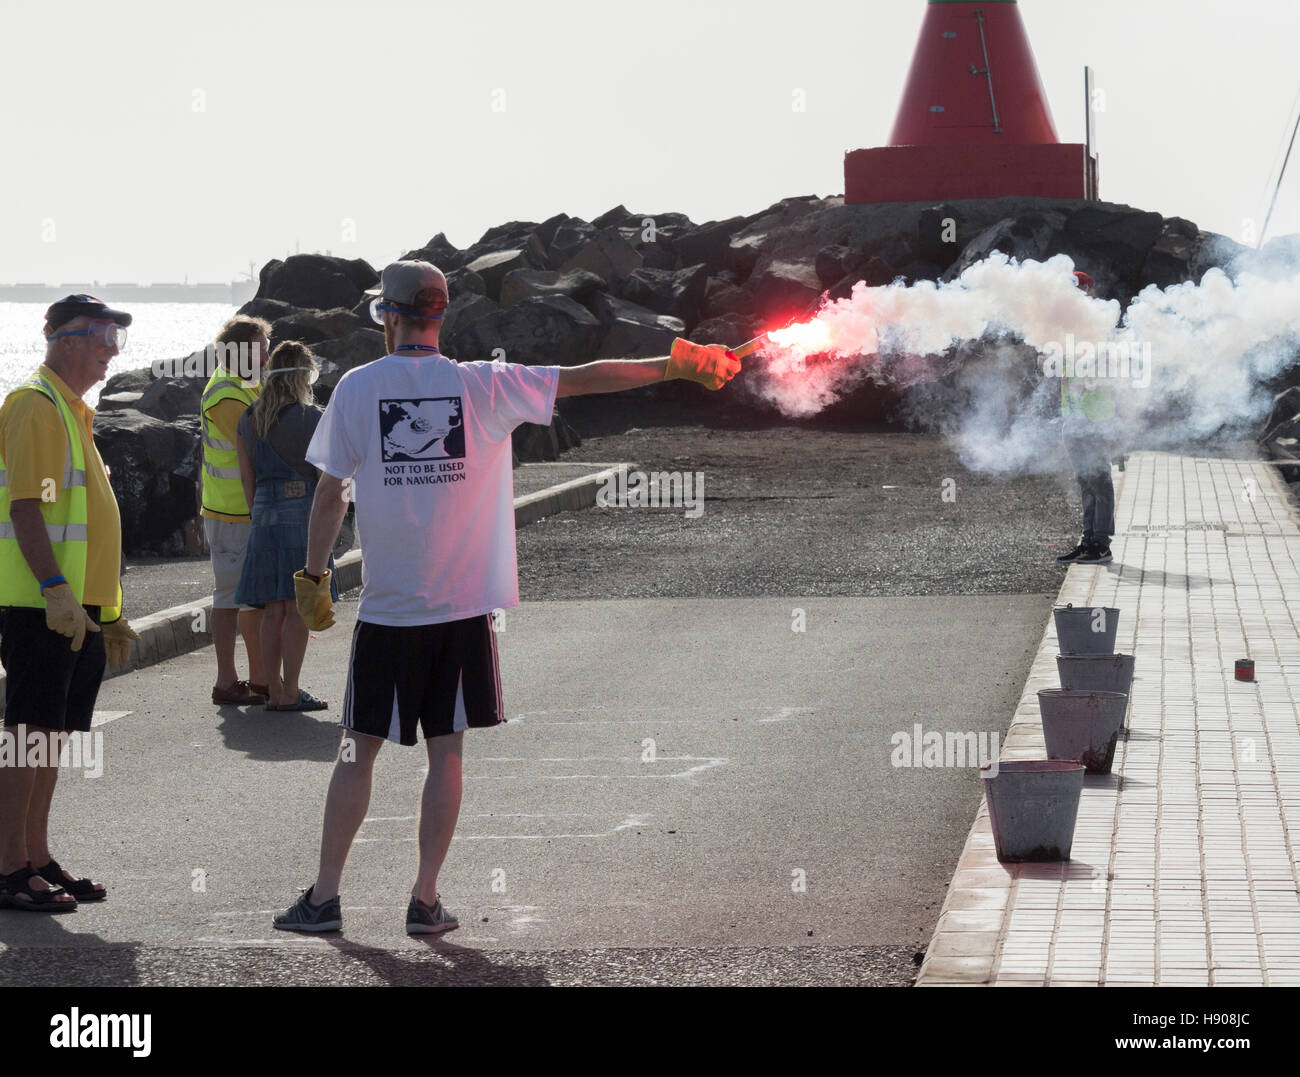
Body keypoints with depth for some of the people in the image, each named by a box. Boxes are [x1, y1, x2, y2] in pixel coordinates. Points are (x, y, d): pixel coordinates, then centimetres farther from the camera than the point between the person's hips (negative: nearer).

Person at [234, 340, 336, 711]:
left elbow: (247, 479, 12)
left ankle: (274, 690, 10)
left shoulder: (247, 420, 8)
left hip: (265, 517, 5)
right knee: (298, 607, -3)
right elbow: (325, 477, -7)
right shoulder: (310, 419, -8)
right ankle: (290, 692, -4)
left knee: (273, 610, 8)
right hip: (303, 513, -5)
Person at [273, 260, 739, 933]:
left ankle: (324, 898, 9)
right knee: (445, 752, 8)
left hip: (386, 609, 0)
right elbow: (584, 379, 1)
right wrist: (675, 366, 9)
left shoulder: (357, 388, -3)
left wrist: (312, 579, 8)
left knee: (358, 749, 8)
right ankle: (425, 902, 7)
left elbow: (329, 496, -2)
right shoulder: (483, 385, -2)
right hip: (463, 606, 0)